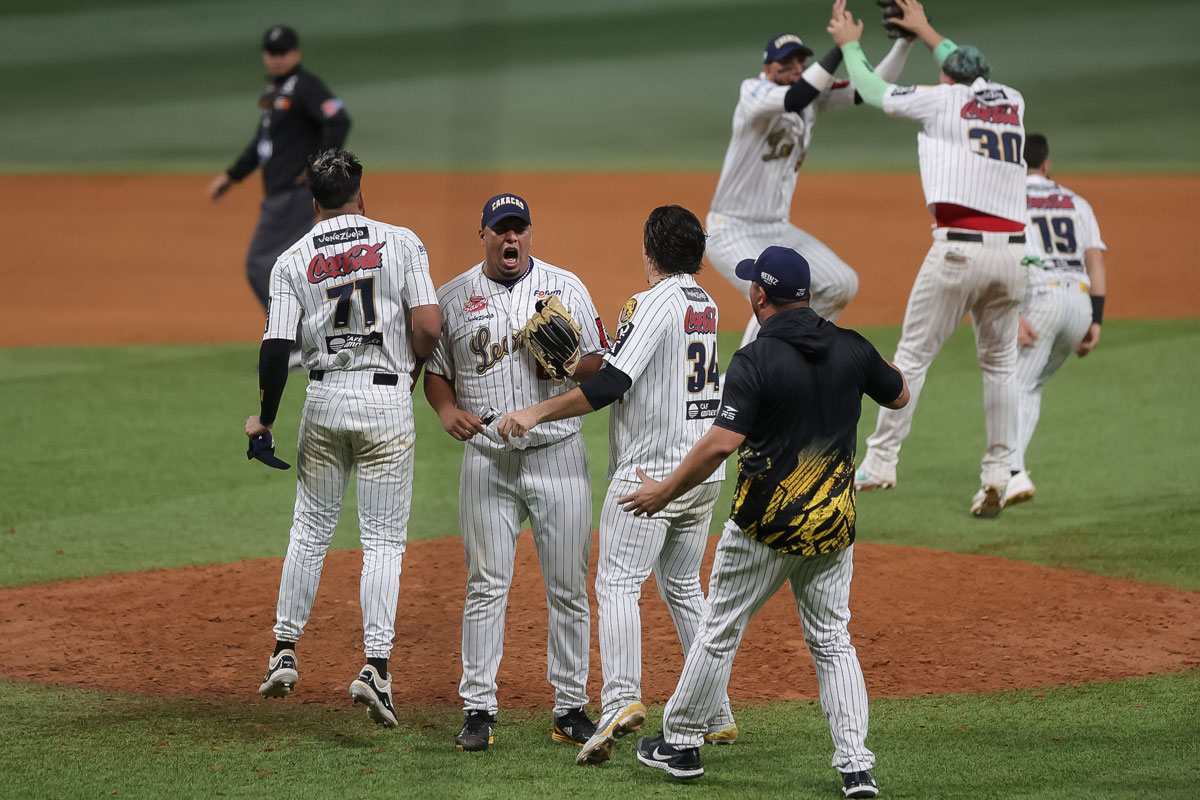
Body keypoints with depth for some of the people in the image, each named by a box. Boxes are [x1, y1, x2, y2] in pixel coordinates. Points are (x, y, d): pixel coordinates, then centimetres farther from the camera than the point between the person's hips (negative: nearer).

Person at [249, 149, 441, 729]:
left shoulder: (293, 261, 2)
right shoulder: (400, 242, -2)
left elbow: (276, 345, -4)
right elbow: (429, 326, -10)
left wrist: (265, 418, 8)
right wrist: (411, 371, 9)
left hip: (325, 399, 2)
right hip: (387, 400, -2)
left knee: (310, 530, 16)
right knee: (383, 539, 1)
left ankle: (284, 652, 15)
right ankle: (376, 664, -11)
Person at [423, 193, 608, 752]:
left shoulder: (566, 288, 5)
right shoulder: (454, 297, 7)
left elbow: (601, 365, 5)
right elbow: (435, 370, 11)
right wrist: (448, 411, -9)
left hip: (558, 452, 0)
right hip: (487, 459, 0)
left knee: (568, 588, 1)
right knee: (486, 586, -1)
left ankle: (571, 708, 8)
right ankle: (478, 710, 2)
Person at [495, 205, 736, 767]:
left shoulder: (652, 304, -13)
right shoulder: (706, 305, 13)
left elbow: (610, 384, -22)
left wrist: (537, 414, -20)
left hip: (652, 473, -8)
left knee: (617, 583, -12)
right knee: (682, 587, 18)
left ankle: (622, 699, -28)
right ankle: (717, 716, 18)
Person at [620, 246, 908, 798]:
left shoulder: (755, 361, -16)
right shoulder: (850, 349, 0)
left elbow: (721, 442, -23)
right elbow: (899, 396, 17)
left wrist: (664, 492, -12)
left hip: (766, 524, -4)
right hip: (832, 523, 5)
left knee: (720, 630, 11)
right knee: (832, 640, 12)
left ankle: (680, 743, 22)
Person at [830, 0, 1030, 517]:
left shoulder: (942, 100, 4)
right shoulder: (1013, 102, 17)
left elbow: (874, 92, 18)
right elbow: (970, 71, 40)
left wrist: (849, 45, 36)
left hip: (960, 246, -4)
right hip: (1013, 247, 4)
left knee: (913, 354, 4)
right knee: (1000, 363, 13)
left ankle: (880, 463, 4)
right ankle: (998, 474, 5)